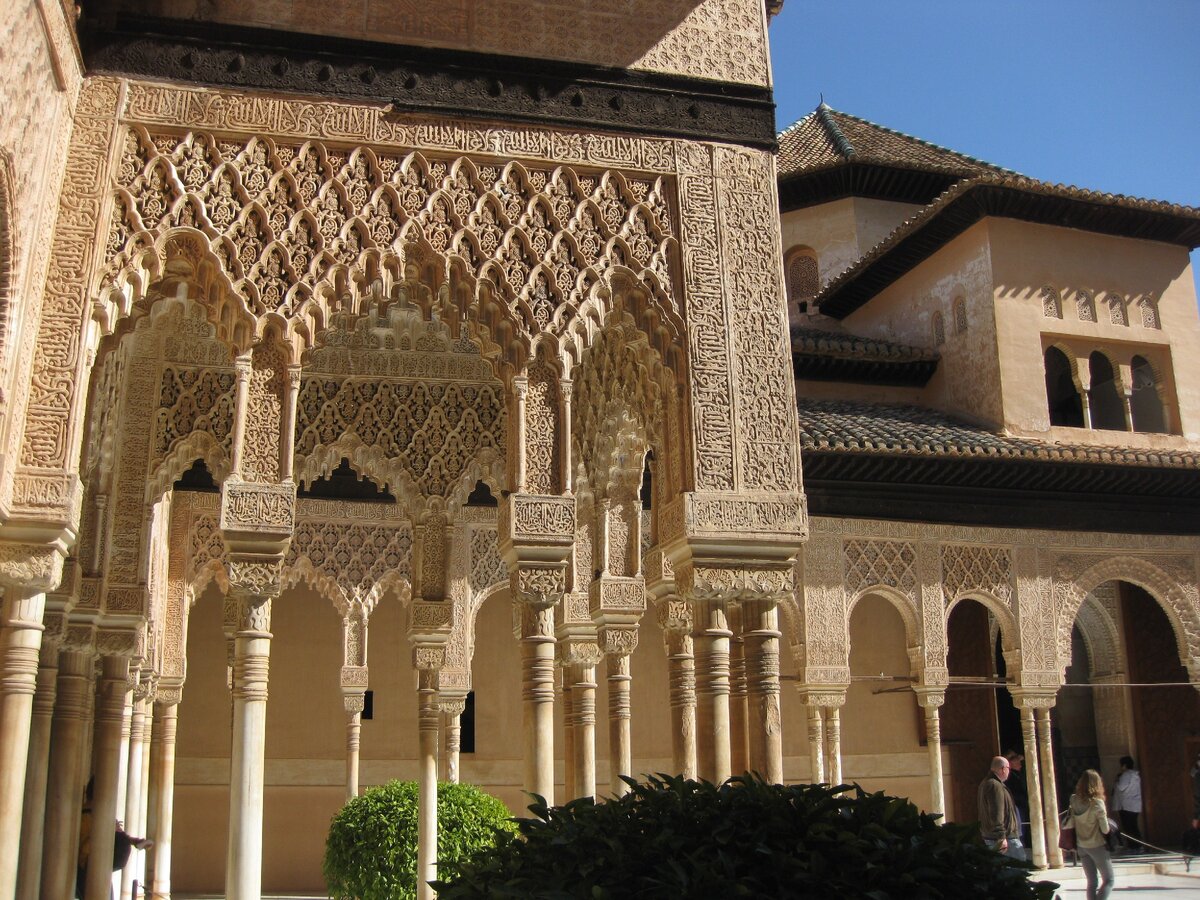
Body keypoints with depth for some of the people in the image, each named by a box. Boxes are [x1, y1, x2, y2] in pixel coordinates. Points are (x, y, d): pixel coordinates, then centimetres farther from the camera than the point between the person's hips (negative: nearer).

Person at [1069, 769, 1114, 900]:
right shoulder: (1097, 803, -19)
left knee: (1091, 882, 15)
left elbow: (1070, 823, -1)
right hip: (1097, 846, -5)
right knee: (1108, 881, 6)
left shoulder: (1074, 800, -5)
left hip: (1081, 846, 5)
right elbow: (1105, 829, -15)